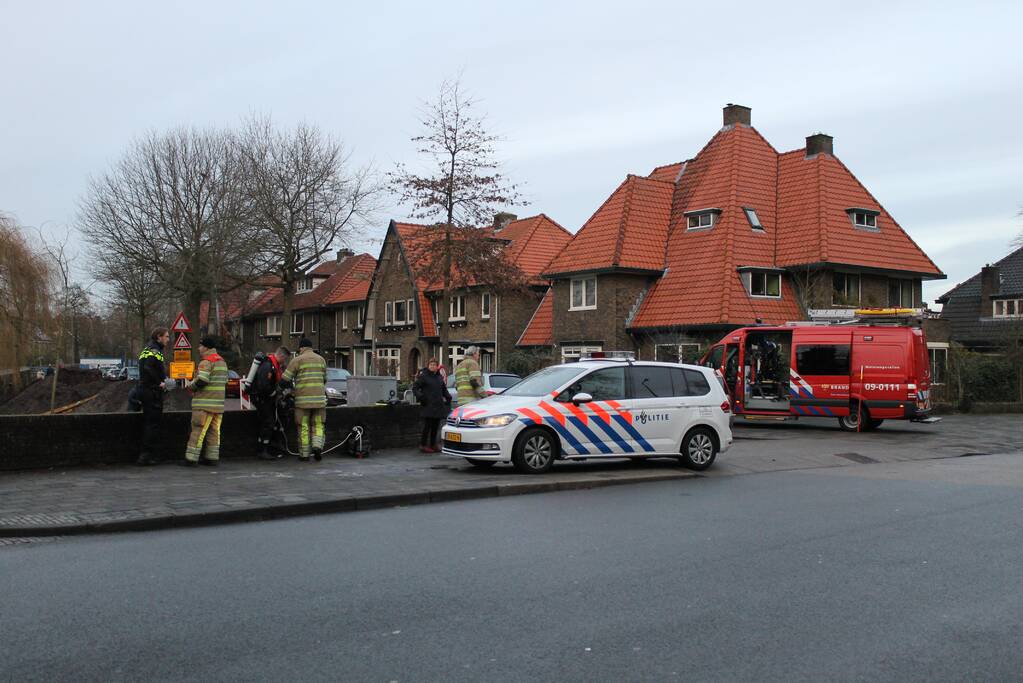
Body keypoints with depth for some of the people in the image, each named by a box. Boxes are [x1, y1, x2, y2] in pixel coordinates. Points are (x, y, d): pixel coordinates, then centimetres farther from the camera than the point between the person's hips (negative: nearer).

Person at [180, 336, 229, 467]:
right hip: (218, 403, 8)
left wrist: (190, 386, -4)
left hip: (205, 404, -8)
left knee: (198, 430, -4)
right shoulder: (222, 361, 17)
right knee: (214, 431, 10)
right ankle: (213, 458, 12)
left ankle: (191, 458, -3)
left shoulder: (206, 361, -12)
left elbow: (202, 380, -23)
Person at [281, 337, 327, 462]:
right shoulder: (321, 359, 11)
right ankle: (317, 445, -9)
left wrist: (291, 385, 17)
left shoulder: (297, 360, -1)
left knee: (303, 427, 6)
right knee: (318, 425, 13)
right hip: (319, 398, 3)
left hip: (303, 399, -3)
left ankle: (304, 454, 9)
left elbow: (284, 380, -3)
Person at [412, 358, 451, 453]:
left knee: (436, 426, 8)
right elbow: (414, 388, -4)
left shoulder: (439, 377, 15)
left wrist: (448, 397, 15)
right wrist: (420, 396, -15)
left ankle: (433, 444, 16)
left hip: (438, 405, 6)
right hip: (428, 405, -6)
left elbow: (444, 389, 28)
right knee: (427, 425, -8)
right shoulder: (423, 376, -3)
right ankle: (423, 445, -1)